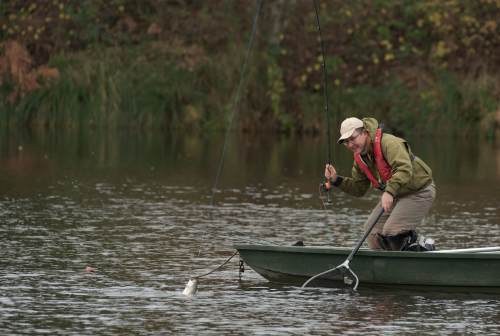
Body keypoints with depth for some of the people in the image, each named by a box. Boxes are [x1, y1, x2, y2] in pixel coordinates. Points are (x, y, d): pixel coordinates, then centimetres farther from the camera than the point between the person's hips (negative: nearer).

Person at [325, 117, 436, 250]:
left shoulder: (388, 143, -27)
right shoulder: (360, 158, 3)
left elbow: (404, 169, -41)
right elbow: (359, 189, 11)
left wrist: (389, 192, -53)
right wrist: (336, 180, -4)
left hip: (420, 192, -9)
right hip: (396, 195, 9)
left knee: (391, 232, -17)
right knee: (372, 229, 6)